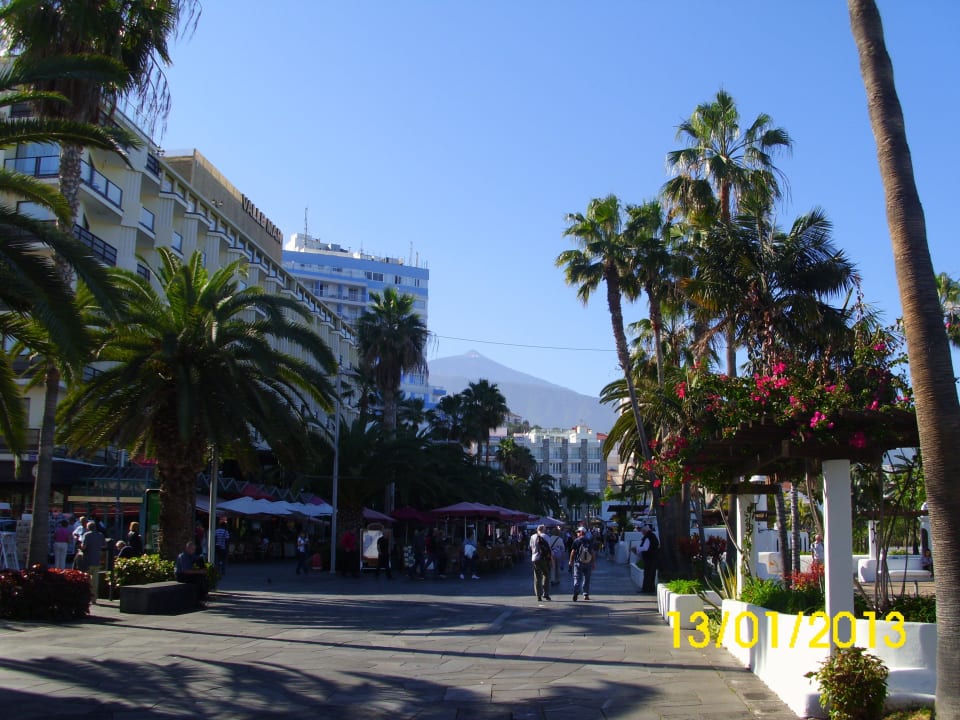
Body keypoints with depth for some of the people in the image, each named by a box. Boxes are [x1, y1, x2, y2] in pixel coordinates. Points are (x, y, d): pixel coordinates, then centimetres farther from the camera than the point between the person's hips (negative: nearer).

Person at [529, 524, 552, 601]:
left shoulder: (532, 537, 10)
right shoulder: (544, 536, -6)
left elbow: (530, 549, 14)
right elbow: (547, 549, -10)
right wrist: (551, 558, -5)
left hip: (535, 559, 4)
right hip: (544, 559, -4)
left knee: (537, 578, 8)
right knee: (546, 576, 8)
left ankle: (538, 595, 6)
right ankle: (545, 594, 3)